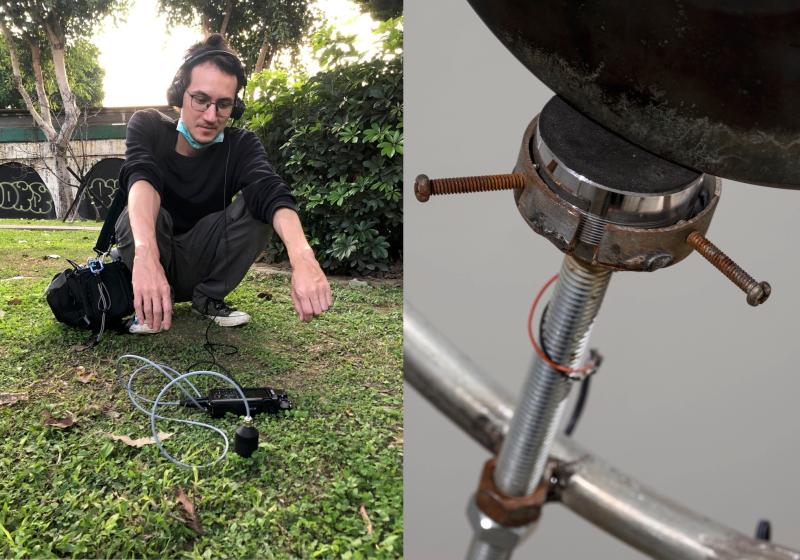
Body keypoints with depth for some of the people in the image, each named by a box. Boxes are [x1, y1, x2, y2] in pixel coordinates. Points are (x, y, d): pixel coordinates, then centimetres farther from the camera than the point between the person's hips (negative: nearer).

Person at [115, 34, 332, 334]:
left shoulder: (241, 145, -13)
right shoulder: (147, 126, -14)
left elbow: (272, 194, -34)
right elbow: (141, 178, -35)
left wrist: (302, 258, -55)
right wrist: (146, 255, -57)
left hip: (203, 263, 1)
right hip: (150, 260, -1)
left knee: (258, 207, -24)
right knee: (145, 215, -33)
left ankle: (207, 297, -4)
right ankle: (151, 302, -6)